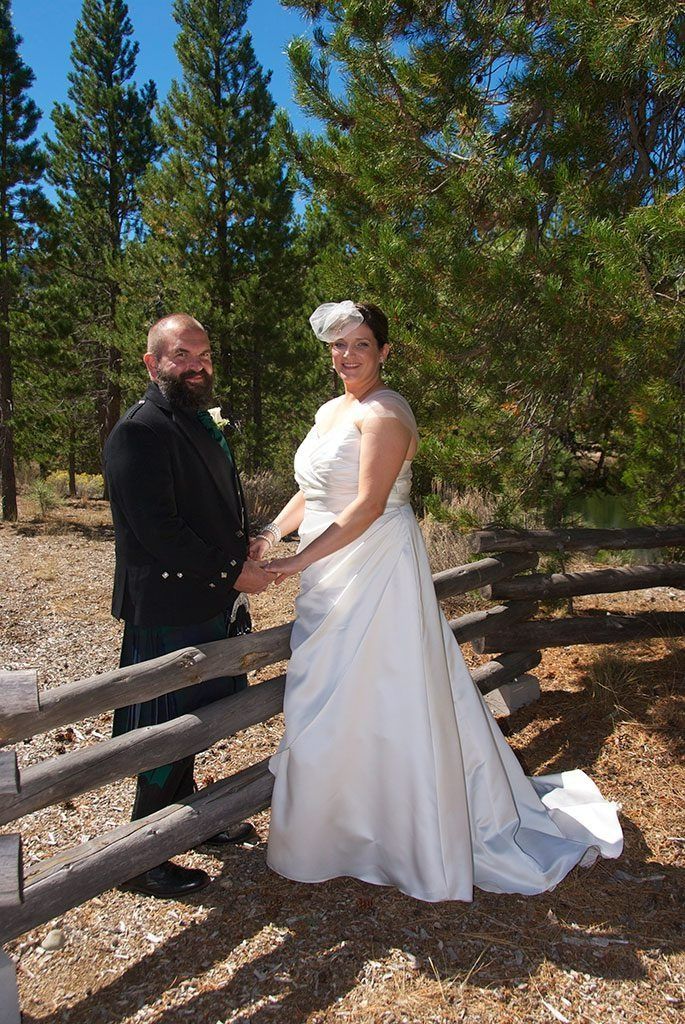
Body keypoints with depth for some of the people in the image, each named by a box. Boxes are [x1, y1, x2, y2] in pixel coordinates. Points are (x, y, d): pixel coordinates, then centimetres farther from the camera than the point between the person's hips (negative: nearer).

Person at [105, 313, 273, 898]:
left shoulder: (201, 422, 14)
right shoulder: (141, 429, -17)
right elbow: (156, 529, -24)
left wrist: (242, 557, 5)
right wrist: (231, 571, -17)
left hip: (211, 605, 9)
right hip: (169, 613, -9)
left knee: (190, 724, 22)